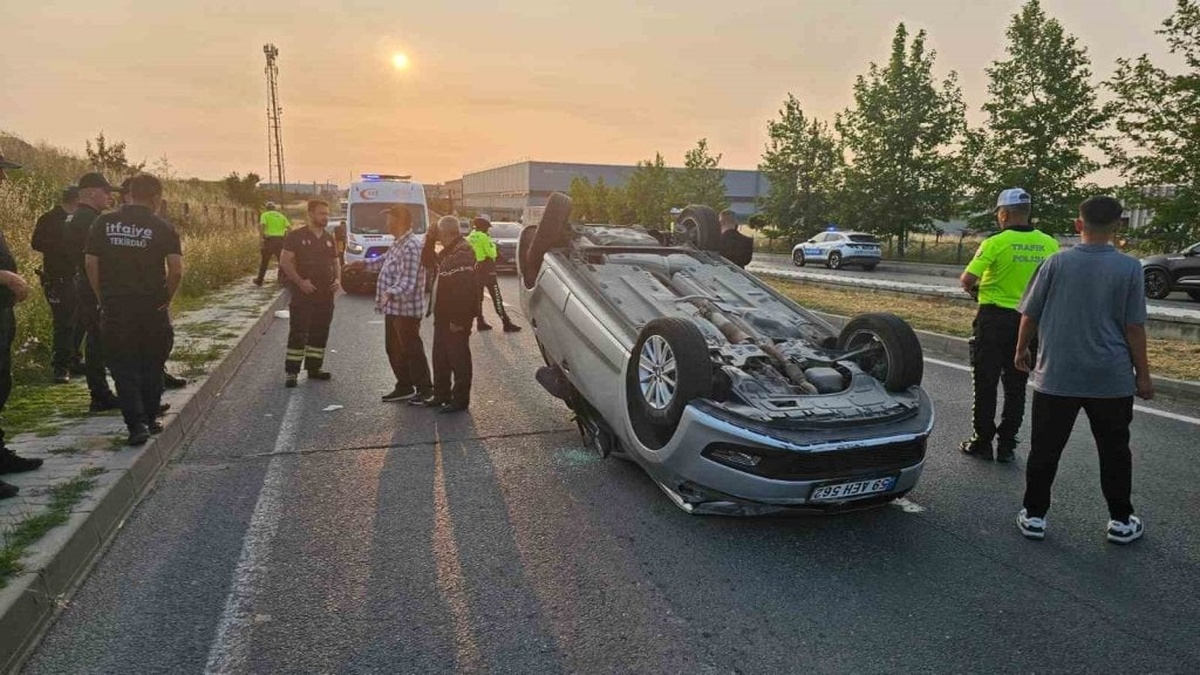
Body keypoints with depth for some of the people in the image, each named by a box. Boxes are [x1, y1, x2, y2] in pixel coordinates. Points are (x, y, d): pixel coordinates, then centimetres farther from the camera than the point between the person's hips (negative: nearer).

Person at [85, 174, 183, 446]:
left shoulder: (104, 223, 3)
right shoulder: (163, 228, -4)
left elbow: (90, 264, 1)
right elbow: (176, 270, -13)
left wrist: (103, 297, 11)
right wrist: (166, 298, 2)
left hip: (114, 308, 1)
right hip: (152, 308, -1)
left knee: (124, 367, 6)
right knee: (152, 365, 14)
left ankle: (137, 424, -3)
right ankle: (151, 418, 23)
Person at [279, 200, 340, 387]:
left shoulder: (329, 239, 14)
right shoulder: (296, 236, -5)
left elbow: (335, 263, 21)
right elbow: (285, 261, -9)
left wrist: (338, 280, 2)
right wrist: (300, 281, -19)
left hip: (326, 295, 6)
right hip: (303, 294, -6)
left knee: (320, 333, 10)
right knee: (298, 332, -5)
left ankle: (314, 368, 21)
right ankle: (292, 371, 0)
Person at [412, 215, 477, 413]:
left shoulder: (462, 253, -19)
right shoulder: (448, 252, 15)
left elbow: (464, 289, -25)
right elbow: (429, 261, 28)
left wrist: (458, 319, -26)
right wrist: (429, 240, 13)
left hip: (455, 318, -10)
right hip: (443, 316, 10)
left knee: (458, 358, 0)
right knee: (440, 358, 17)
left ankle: (460, 399, 8)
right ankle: (441, 395, 28)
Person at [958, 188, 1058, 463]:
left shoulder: (995, 243, -14)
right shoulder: (1050, 244, 0)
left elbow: (967, 280, -18)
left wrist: (972, 287, 4)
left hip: (994, 318, -4)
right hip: (1029, 320, 4)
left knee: (986, 384, 7)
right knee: (1016, 386, 12)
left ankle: (982, 443, 12)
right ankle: (1007, 446, 17)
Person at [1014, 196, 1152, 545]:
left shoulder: (1057, 262, -5)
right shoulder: (1129, 267, -6)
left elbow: (1029, 314, 1)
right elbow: (1134, 327, -5)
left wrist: (1022, 349, 17)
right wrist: (1143, 374, 5)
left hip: (1057, 375, 0)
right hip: (1111, 379, 0)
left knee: (1045, 449, 8)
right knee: (1114, 451, 14)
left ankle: (1034, 515, 13)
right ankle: (1121, 520, 24)